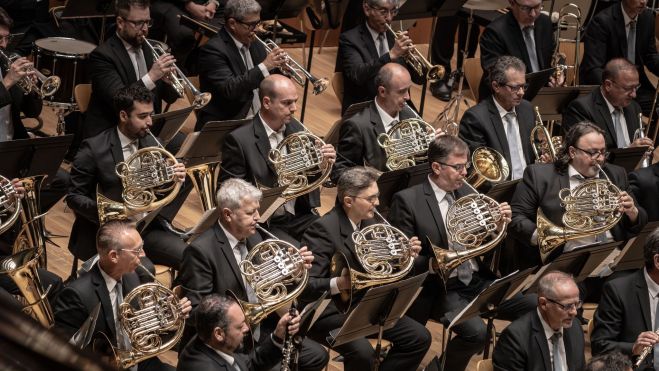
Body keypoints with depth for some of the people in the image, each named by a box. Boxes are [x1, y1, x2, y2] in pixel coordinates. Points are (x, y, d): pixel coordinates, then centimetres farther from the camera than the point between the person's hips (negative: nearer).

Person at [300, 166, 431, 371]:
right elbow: (305, 286, -25)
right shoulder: (324, 229, -20)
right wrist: (339, 284, -43)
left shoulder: (368, 222, 5)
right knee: (362, 352, -33)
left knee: (420, 338, -3)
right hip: (331, 311, -8)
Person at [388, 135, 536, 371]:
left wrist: (498, 226, -4)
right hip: (439, 289, -6)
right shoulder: (407, 201, -8)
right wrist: (433, 265, -27)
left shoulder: (467, 192, 11)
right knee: (476, 332, -31)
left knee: (537, 308, -10)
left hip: (479, 281, 6)